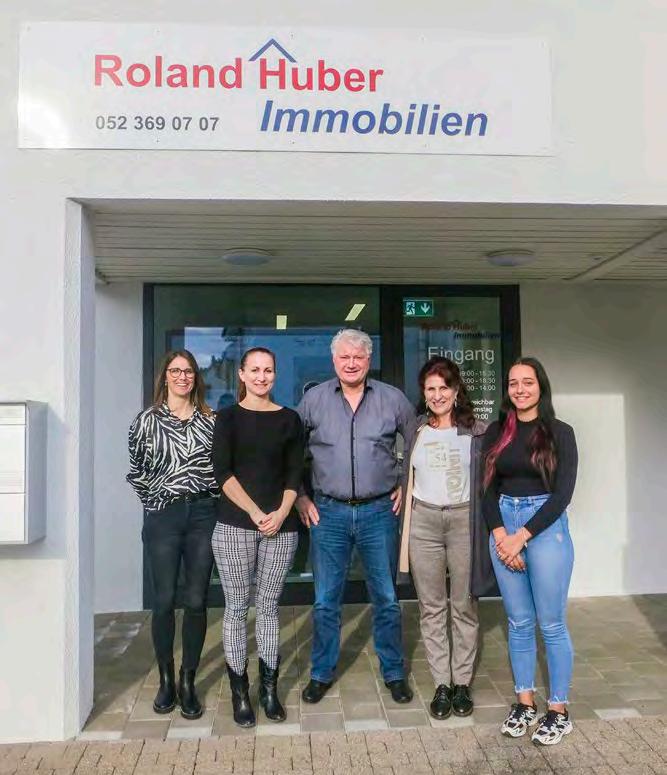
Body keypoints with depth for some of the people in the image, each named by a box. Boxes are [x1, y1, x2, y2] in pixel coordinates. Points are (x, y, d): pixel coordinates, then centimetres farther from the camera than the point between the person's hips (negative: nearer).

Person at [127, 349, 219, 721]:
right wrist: (153, 504, 4)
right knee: (164, 600, 4)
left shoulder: (211, 420, 6)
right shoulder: (147, 420, 3)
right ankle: (166, 680, 21)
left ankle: (188, 682, 18)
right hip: (163, 517, -1)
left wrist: (213, 502, 1)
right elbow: (137, 471, 8)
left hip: (203, 515, 1)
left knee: (196, 601, 4)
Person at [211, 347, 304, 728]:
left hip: (281, 525, 1)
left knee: (269, 607, 9)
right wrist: (256, 513, -13)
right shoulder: (228, 418, 4)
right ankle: (239, 692, 17)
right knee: (237, 608, 5)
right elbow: (223, 472, -5)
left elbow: (295, 474, 6)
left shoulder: (289, 419, 9)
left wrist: (281, 512, -10)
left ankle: (269, 688, 20)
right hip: (235, 525, -1)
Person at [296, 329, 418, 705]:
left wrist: (408, 486, 5)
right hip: (328, 512, 0)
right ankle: (322, 673, 27)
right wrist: (300, 497, 3)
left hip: (380, 511, 0)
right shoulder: (314, 399, 1)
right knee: (326, 601, 9)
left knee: (386, 599, 10)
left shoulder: (393, 399, 1)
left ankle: (394, 673, 28)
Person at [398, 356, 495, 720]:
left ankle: (462, 683, 20)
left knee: (464, 606, 7)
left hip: (463, 520, -1)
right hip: (423, 521, 2)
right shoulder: (416, 431, 6)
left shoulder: (476, 431, 0)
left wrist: (486, 525, -4)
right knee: (431, 607, 7)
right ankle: (441, 684, 18)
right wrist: (404, 522, 9)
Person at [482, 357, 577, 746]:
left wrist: (522, 536, -12)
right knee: (519, 623, 11)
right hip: (503, 527, 3)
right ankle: (525, 703, 25)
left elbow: (563, 492, -9)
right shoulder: (497, 432, 7)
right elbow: (489, 487, 6)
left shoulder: (559, 433, -3)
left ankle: (559, 710, 19)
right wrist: (500, 534, -8)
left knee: (551, 624, 4)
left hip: (546, 527, -3)